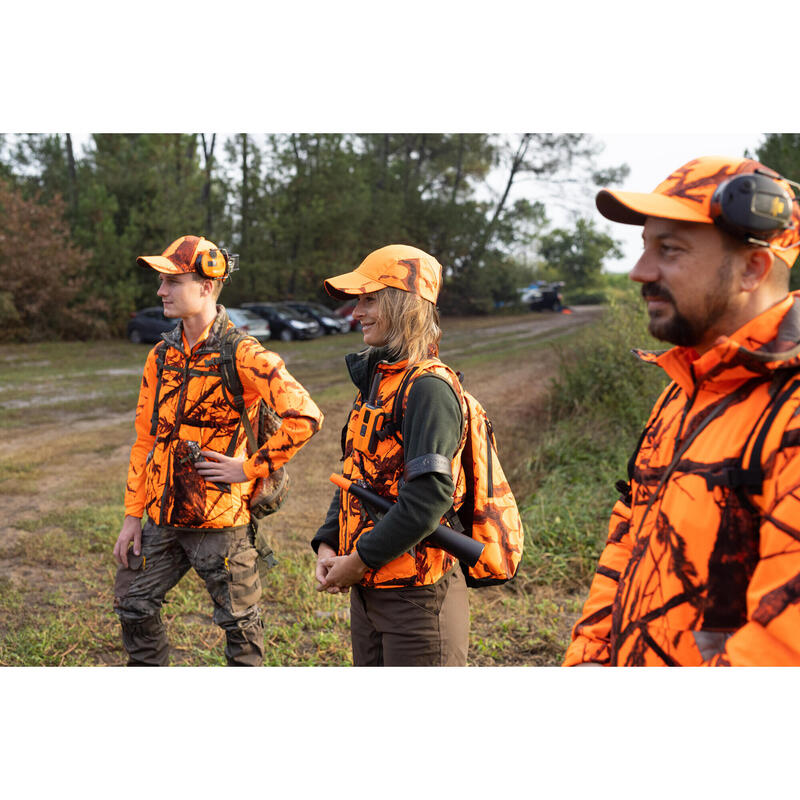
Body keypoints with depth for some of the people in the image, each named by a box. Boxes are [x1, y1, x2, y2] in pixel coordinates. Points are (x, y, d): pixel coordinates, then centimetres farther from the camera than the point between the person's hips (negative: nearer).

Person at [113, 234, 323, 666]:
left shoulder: (242, 354, -14)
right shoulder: (161, 356, 7)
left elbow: (304, 417, -21)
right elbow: (146, 439, 12)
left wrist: (250, 467, -17)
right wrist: (132, 515, 10)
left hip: (221, 519, -7)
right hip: (164, 517, 7)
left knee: (239, 622, 8)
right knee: (133, 603, 16)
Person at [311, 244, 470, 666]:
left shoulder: (429, 387, -17)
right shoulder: (375, 382, 12)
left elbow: (429, 497, -25)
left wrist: (360, 559, -17)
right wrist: (327, 544, 4)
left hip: (417, 596, -9)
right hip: (368, 590, 9)